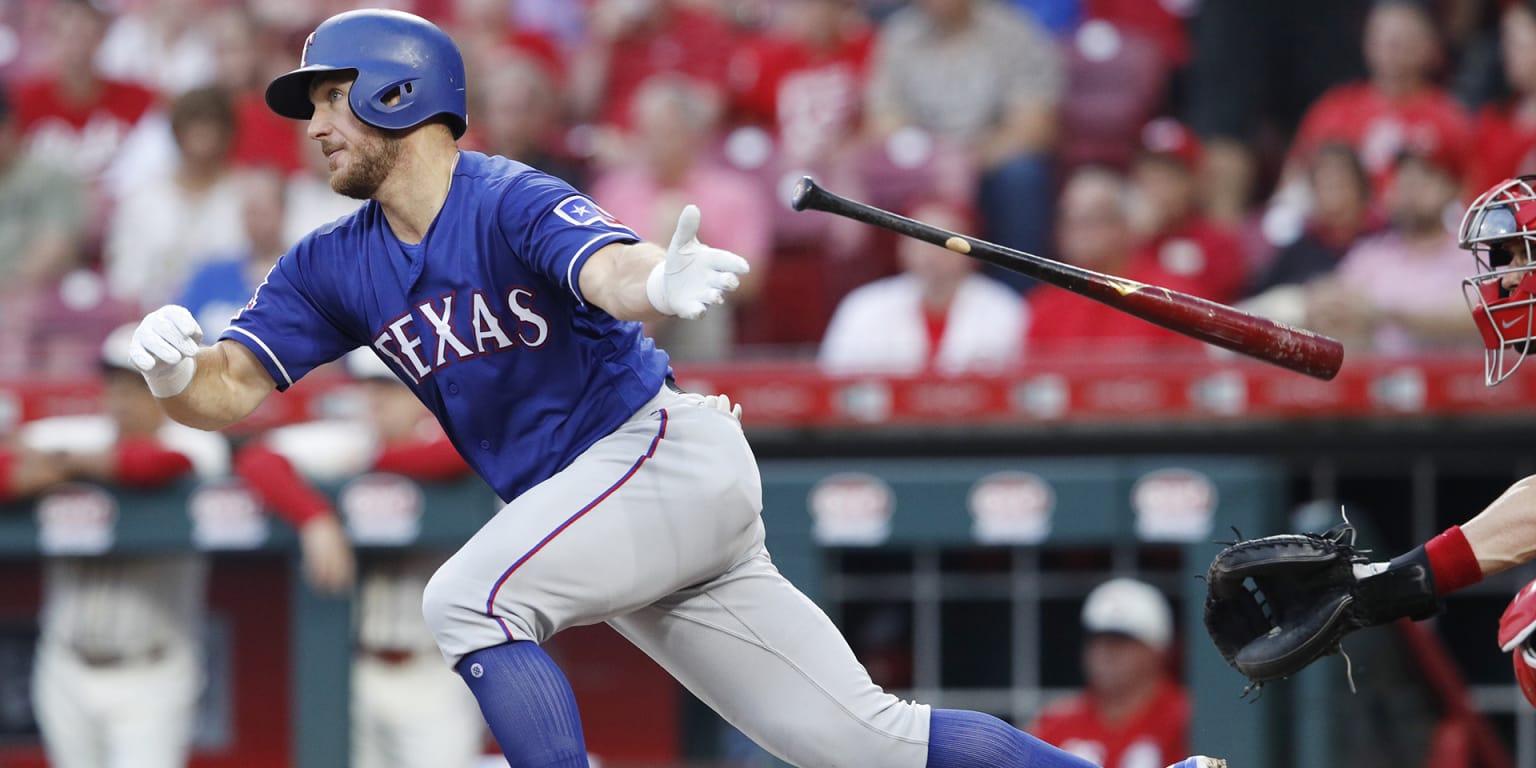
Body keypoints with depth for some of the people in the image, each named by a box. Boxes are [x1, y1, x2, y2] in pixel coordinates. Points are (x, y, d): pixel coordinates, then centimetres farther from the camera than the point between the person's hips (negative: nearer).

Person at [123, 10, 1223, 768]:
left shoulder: (511, 203, -15)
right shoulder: (334, 267, 7)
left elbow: (607, 271, -36)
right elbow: (233, 390, 1)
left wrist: (658, 287, -60)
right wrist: (174, 371, -22)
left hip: (669, 450, -7)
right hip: (598, 524, 7)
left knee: (468, 597, -26)